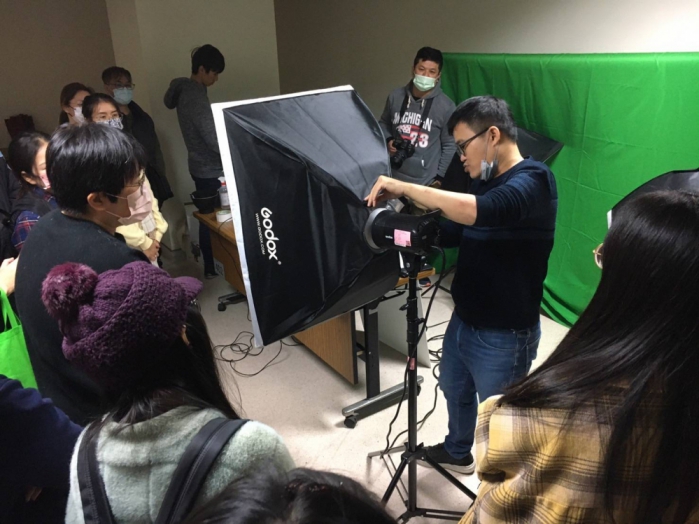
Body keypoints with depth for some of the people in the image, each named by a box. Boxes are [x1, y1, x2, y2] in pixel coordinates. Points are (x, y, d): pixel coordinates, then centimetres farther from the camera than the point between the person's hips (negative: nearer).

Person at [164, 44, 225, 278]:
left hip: (200, 165, 10)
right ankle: (215, 267, 12)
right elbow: (213, 139, -27)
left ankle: (210, 266, 26)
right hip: (210, 169, -10)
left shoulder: (185, 91, 10)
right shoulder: (196, 96, -21)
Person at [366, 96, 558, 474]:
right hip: (463, 321, 9)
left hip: (503, 336, -9)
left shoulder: (532, 181, -23)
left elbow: (471, 212, -41)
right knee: (455, 389, 29)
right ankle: (457, 452, 56)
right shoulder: (487, 183, 7)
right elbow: (454, 232, 14)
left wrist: (403, 187, -32)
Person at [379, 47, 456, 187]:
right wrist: (388, 140, -4)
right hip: (393, 177, 3)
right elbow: (383, 124, 16)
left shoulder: (446, 106, -9)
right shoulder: (395, 96, -1)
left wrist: (438, 177, -6)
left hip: (426, 183, -3)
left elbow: (449, 146, -3)